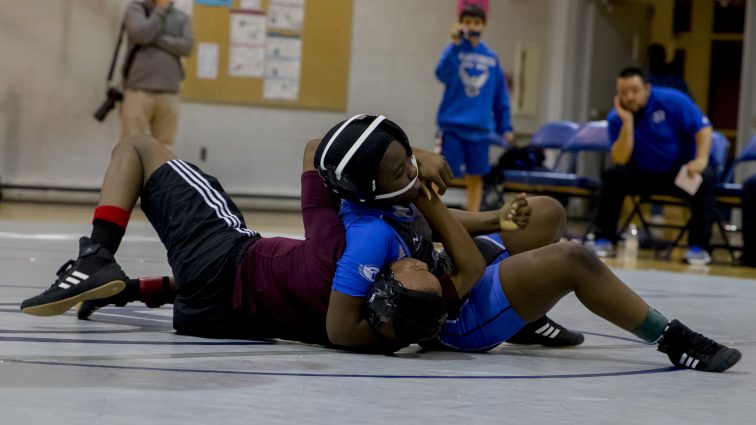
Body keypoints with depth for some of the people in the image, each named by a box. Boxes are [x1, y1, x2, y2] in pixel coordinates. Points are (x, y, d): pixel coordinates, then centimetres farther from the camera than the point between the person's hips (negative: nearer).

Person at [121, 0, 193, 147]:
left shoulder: (181, 18, 14)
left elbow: (186, 46, -2)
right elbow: (141, 34, -12)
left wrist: (156, 39, -10)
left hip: (169, 92, 3)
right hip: (138, 89, -3)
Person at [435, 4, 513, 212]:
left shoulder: (491, 58, 9)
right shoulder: (454, 50, -1)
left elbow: (500, 95, 13)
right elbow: (443, 74, -21)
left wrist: (505, 127, 10)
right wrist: (456, 44, -29)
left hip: (480, 127, 3)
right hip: (452, 125, -3)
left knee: (475, 178, 6)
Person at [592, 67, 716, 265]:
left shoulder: (672, 100, -15)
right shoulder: (616, 118, -10)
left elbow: (702, 127, -18)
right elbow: (620, 160, -20)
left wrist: (701, 160, -34)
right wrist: (627, 121, -28)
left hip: (682, 172, -2)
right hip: (644, 174, 2)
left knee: (705, 178, -33)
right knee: (613, 176, -22)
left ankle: (698, 247, -28)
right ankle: (604, 241, -13)